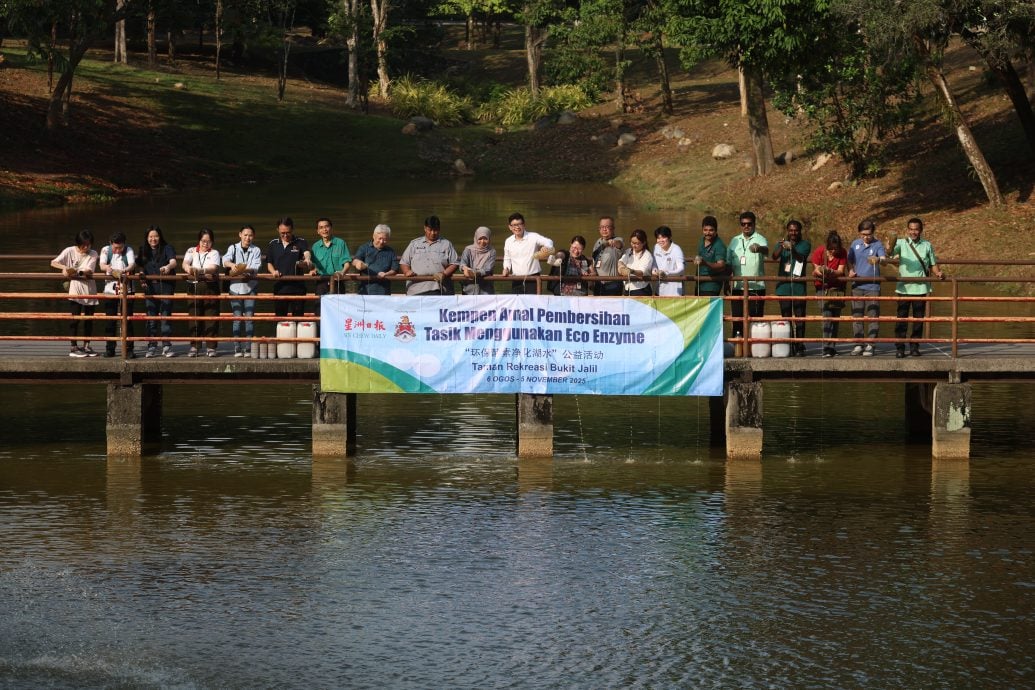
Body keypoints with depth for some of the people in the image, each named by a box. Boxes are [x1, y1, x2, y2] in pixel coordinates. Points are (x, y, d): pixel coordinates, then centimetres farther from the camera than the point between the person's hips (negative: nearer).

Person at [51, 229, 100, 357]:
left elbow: (89, 272, -12)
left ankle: (86, 346, 18)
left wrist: (76, 273, -27)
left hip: (89, 290, 3)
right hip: (75, 290, -3)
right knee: (75, 317, -6)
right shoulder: (70, 251, -3)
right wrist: (65, 267, -24)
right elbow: (53, 262, -7)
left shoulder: (93, 254, 1)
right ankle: (74, 348, -3)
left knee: (89, 319, 7)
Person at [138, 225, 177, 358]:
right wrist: (142, 279, 2)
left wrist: (168, 267, -40)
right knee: (151, 317, 4)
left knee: (166, 315, -6)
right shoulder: (143, 250, 11)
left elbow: (173, 262, -18)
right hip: (150, 287, 4)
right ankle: (152, 347, 8)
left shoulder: (167, 248, -2)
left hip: (166, 285, -4)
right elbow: (141, 267, 19)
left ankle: (167, 346, -5)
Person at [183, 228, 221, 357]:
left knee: (211, 316, -3)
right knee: (194, 316, 0)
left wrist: (201, 270, -32)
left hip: (210, 285, -1)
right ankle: (194, 346, 5)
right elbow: (185, 263, -7)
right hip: (194, 285, 1)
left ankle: (211, 347, 1)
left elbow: (214, 268, -12)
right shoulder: (192, 251, 11)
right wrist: (189, 268, -32)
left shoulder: (214, 253, 6)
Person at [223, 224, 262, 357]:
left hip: (250, 286, 0)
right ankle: (237, 348, 0)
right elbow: (225, 260, -11)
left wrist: (245, 269, -28)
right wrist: (232, 264, -33)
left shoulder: (256, 250, 7)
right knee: (237, 318, -2)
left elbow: (256, 266, -8)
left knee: (249, 317, -5)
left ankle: (248, 348, -2)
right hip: (235, 286, 0)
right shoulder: (233, 248, 7)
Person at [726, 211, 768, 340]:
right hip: (738, 287, 4)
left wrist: (758, 248, -49)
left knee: (756, 318, -4)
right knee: (737, 318, 4)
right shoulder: (734, 241, 13)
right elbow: (728, 263, 16)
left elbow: (765, 249, -26)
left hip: (756, 287, -4)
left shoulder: (760, 240, -2)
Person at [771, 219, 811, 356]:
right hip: (784, 285, 2)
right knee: (786, 318, 4)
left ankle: (799, 347, -3)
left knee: (799, 318, -5)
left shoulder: (805, 244, 5)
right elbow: (775, 256, -9)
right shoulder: (782, 243, 12)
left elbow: (801, 257, -14)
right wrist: (782, 245, -28)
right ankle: (788, 347, 8)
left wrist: (792, 249, -34)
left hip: (798, 286, -2)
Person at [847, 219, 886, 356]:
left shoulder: (877, 245, -4)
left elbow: (884, 259, -21)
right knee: (856, 316, 5)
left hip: (872, 286, -4)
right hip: (857, 285, 4)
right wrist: (850, 270, -1)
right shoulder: (855, 244, 8)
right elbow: (850, 260, 19)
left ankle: (870, 345, 2)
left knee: (873, 316, -2)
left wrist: (878, 260, -44)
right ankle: (858, 344, 12)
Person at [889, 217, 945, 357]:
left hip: (921, 288, 2)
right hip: (904, 287, -2)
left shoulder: (927, 245, 8)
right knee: (901, 318, -2)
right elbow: (891, 252, -17)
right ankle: (900, 347, 3)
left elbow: (933, 264, 11)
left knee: (919, 319, 6)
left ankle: (914, 346, 14)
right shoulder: (901, 243, 2)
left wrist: (938, 273, -9)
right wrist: (890, 248, -41)